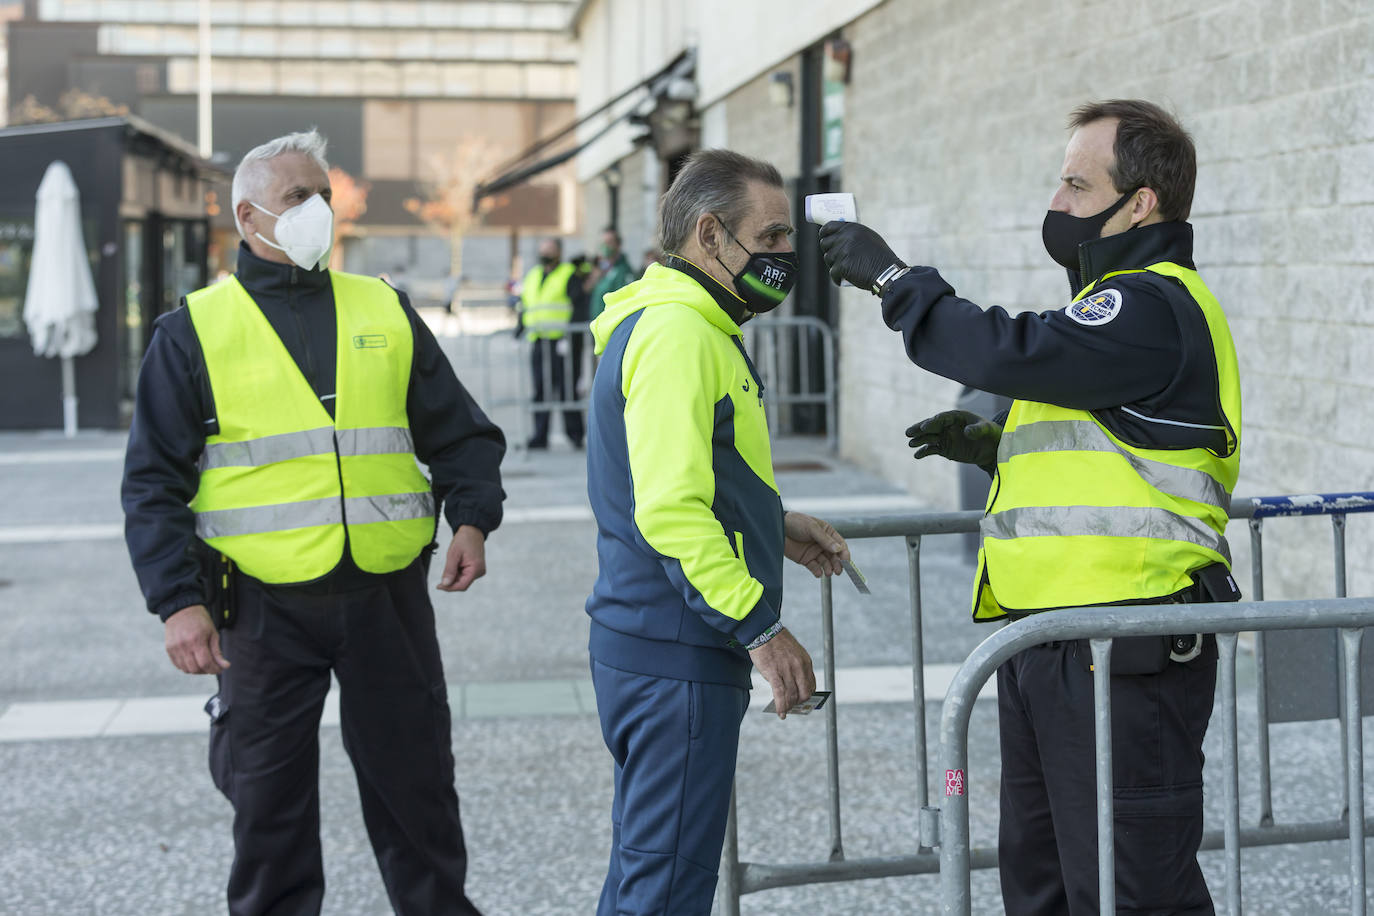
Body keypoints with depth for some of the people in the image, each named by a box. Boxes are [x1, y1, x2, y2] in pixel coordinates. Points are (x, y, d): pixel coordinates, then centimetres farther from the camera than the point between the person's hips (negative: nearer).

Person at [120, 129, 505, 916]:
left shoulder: (386, 311, 12)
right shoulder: (195, 330, 3)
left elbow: (459, 432, 15)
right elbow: (155, 483, 1)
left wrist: (471, 519, -3)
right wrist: (178, 600, -10)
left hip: (388, 598, 2)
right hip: (263, 609, -2)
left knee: (418, 790, 10)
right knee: (269, 801, 8)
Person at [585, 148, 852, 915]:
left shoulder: (693, 326, 17)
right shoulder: (677, 334, -17)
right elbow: (669, 512, -25)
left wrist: (775, 528, 16)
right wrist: (761, 626, -22)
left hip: (662, 651, 11)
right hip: (675, 658, -11)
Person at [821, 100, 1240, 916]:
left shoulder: (1156, 308, -16)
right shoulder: (1128, 300, 20)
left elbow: (1010, 352, -27)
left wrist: (895, 279, -15)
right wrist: (997, 447, 13)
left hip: (1121, 658, -11)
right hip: (1051, 647, 11)